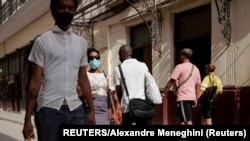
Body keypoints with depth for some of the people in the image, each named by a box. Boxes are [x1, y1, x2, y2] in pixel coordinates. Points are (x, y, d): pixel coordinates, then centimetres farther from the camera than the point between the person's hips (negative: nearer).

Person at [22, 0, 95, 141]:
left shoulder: (81, 42, 12)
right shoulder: (43, 41, 1)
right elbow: (35, 81, -2)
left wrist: (91, 110, 11)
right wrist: (28, 118, -6)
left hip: (75, 109, 3)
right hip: (49, 109, -3)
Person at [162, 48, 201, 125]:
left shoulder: (180, 67, -6)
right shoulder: (195, 68, 15)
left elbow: (172, 81, -12)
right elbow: (198, 85, 17)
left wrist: (164, 92, -4)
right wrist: (196, 99, 22)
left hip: (183, 97, -8)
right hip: (191, 97, 8)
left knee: (188, 121, -11)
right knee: (182, 119, 19)